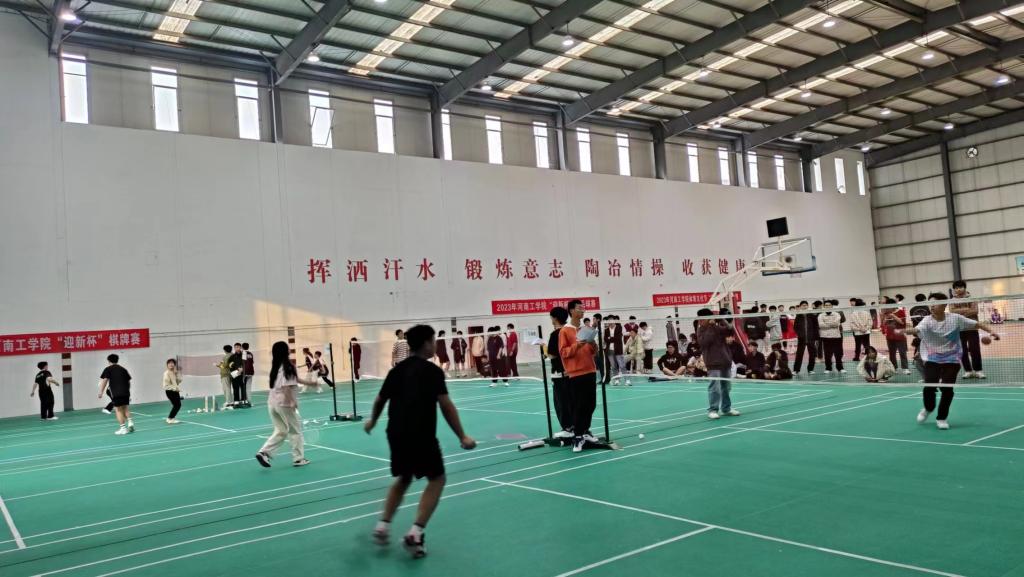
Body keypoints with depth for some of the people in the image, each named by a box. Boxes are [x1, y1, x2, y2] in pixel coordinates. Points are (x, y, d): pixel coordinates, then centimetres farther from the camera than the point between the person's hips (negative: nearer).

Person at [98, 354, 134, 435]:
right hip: (126, 392, 5)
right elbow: (128, 381, 18)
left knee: (118, 410, 0)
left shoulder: (108, 369, 4)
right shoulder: (123, 369, 18)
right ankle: (130, 422, 3)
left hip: (116, 393, -5)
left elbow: (104, 380, -8)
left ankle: (123, 428, -4)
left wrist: (101, 392, -7)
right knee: (125, 408, 19)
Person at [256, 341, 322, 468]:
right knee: (295, 430, 8)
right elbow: (287, 387, -22)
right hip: (284, 403, -8)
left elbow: (295, 379, 20)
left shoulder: (276, 366, 11)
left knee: (280, 431, 17)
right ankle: (298, 458, 15)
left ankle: (264, 452, 3)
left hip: (272, 403, 8)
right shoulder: (287, 367, -16)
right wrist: (293, 402, -18)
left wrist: (309, 382, 26)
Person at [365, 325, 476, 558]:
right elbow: (446, 406, -15)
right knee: (436, 479, 7)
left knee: (403, 478, 26)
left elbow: (380, 400, 22)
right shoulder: (432, 370, -8)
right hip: (421, 435, -7)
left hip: (396, 434, 7)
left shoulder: (397, 370, 11)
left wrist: (372, 421, 41)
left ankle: (383, 526, 22)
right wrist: (462, 437, -11)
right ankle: (415, 533, -5)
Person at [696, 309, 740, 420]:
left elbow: (730, 331, -2)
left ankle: (726, 408, 25)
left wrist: (720, 321, -10)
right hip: (713, 363, -5)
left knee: (726, 386, 14)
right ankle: (713, 410, -4)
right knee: (714, 387, -10)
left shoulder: (718, 326, 8)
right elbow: (704, 341, -20)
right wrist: (711, 327, -19)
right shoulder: (701, 330, -4)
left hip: (725, 361, 5)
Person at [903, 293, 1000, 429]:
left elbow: (977, 324, 3)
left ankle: (941, 418, 13)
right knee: (929, 387, -12)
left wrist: (991, 331, -13)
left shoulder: (955, 318, -7)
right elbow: (916, 330, -32)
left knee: (947, 388, -9)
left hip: (951, 360, 0)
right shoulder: (927, 321, -11)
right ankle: (928, 409, 22)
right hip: (932, 360, 0)